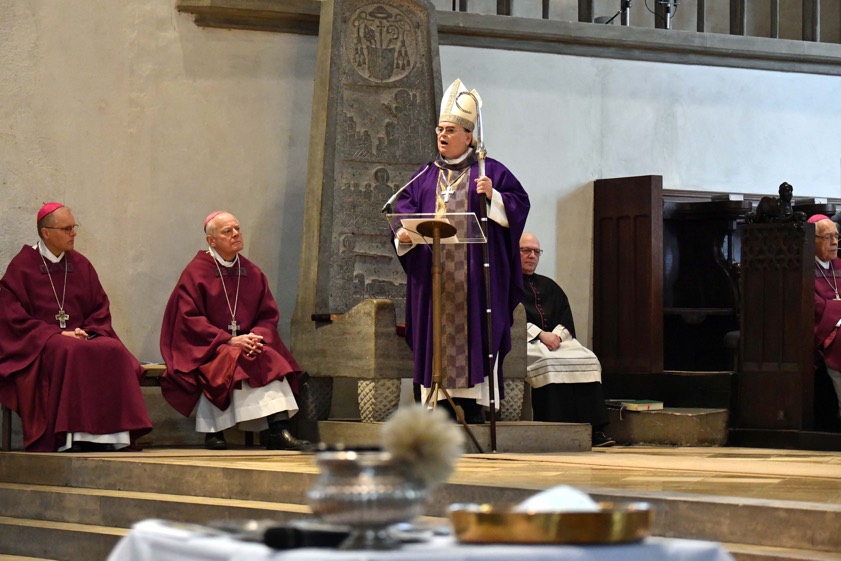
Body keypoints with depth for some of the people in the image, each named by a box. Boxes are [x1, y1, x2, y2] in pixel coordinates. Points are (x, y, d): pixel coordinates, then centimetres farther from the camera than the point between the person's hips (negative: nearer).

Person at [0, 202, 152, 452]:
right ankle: (70, 440, -39)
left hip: (82, 338, 4)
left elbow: (101, 309, 15)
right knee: (71, 353, -37)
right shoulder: (22, 266, 2)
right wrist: (58, 333, -14)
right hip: (37, 344, -4)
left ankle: (110, 437, -32)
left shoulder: (81, 265, 15)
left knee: (115, 352, -27)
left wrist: (87, 332, -6)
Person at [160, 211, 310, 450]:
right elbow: (190, 319, -10)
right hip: (206, 349, -4)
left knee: (272, 361, -26)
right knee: (234, 361, -35)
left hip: (247, 343, 4)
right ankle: (214, 434, -32)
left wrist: (257, 337, -15)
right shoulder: (196, 272, -2)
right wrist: (228, 340, -20)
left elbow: (269, 315, 8)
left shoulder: (252, 273, 11)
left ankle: (279, 430, -37)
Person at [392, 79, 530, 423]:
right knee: (435, 332, -2)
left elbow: (519, 204, 1)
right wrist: (404, 234, -9)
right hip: (433, 273, 3)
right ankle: (438, 402, -2)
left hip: (474, 273, -3)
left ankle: (474, 403, -8)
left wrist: (493, 196, -16)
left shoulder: (490, 172, 7)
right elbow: (404, 209, 11)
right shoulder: (425, 177, 17)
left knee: (472, 331, -8)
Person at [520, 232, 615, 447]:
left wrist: (557, 335, -7)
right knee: (548, 364, -37)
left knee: (588, 360, -21)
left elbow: (566, 316, 16)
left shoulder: (548, 286, 26)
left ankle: (594, 430, -28)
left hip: (555, 338, 6)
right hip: (523, 341, -6)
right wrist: (540, 334, -16)